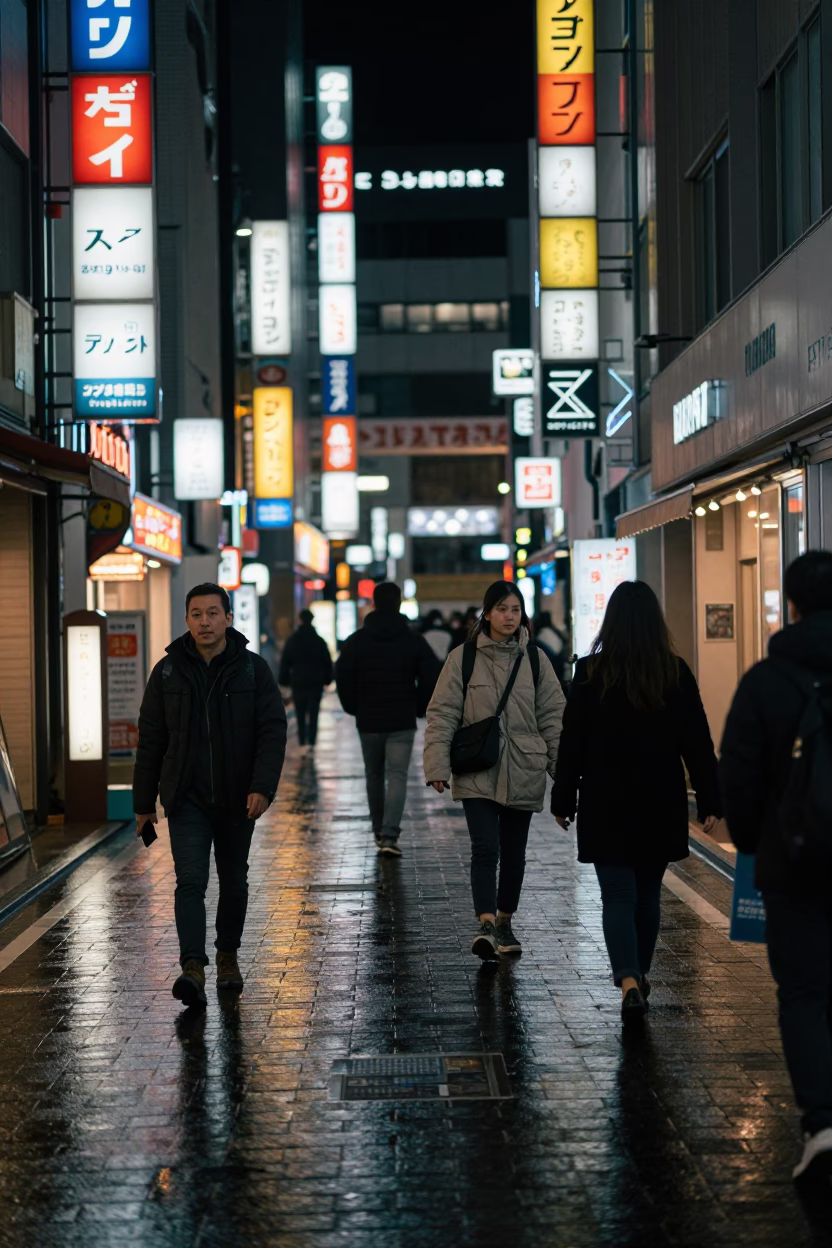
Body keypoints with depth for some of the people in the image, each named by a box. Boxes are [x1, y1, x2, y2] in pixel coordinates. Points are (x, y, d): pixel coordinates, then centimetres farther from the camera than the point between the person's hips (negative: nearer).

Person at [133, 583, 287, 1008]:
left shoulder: (253, 669, -2)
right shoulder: (168, 672, 1)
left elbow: (273, 731, -6)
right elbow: (150, 741, 5)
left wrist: (263, 787, -19)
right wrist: (144, 802, 4)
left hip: (237, 798, 1)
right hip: (187, 798, -1)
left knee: (234, 881, 14)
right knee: (191, 880, -13)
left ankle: (228, 956, 31)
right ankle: (193, 968, -19)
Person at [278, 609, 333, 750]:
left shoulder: (292, 641, 1)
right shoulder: (319, 641, 0)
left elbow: (285, 663, 4)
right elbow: (328, 663, 4)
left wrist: (284, 680, 10)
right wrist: (327, 679, 12)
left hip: (298, 684, 1)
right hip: (316, 684, 0)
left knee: (301, 716, 9)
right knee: (313, 716, 0)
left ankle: (302, 743, 7)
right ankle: (311, 743, -8)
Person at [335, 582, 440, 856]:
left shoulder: (356, 641, -1)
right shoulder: (414, 640, -2)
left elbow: (342, 678, -4)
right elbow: (431, 677, -3)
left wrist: (354, 708, 10)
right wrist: (420, 708, 11)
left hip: (368, 720, 2)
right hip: (402, 721, -1)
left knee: (374, 776, 15)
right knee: (397, 776, -4)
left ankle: (379, 832, 24)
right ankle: (390, 835, -17)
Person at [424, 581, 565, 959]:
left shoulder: (534, 660, 6)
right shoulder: (463, 658, -2)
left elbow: (553, 717, 8)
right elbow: (442, 713, -3)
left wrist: (563, 769, 4)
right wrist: (437, 765, -11)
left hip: (522, 773, 3)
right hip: (477, 773, -3)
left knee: (514, 853, 11)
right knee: (485, 848, -15)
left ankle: (504, 922, 26)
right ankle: (486, 925, -21)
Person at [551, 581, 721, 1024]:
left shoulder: (590, 672, -7)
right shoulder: (676, 673, -3)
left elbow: (572, 743, -4)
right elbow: (697, 743, -1)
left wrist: (563, 800, 4)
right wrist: (709, 802, 3)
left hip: (607, 805, -2)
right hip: (662, 805, 2)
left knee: (618, 896, -1)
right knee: (648, 893, 17)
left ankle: (629, 982, -18)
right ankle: (639, 975, 30)